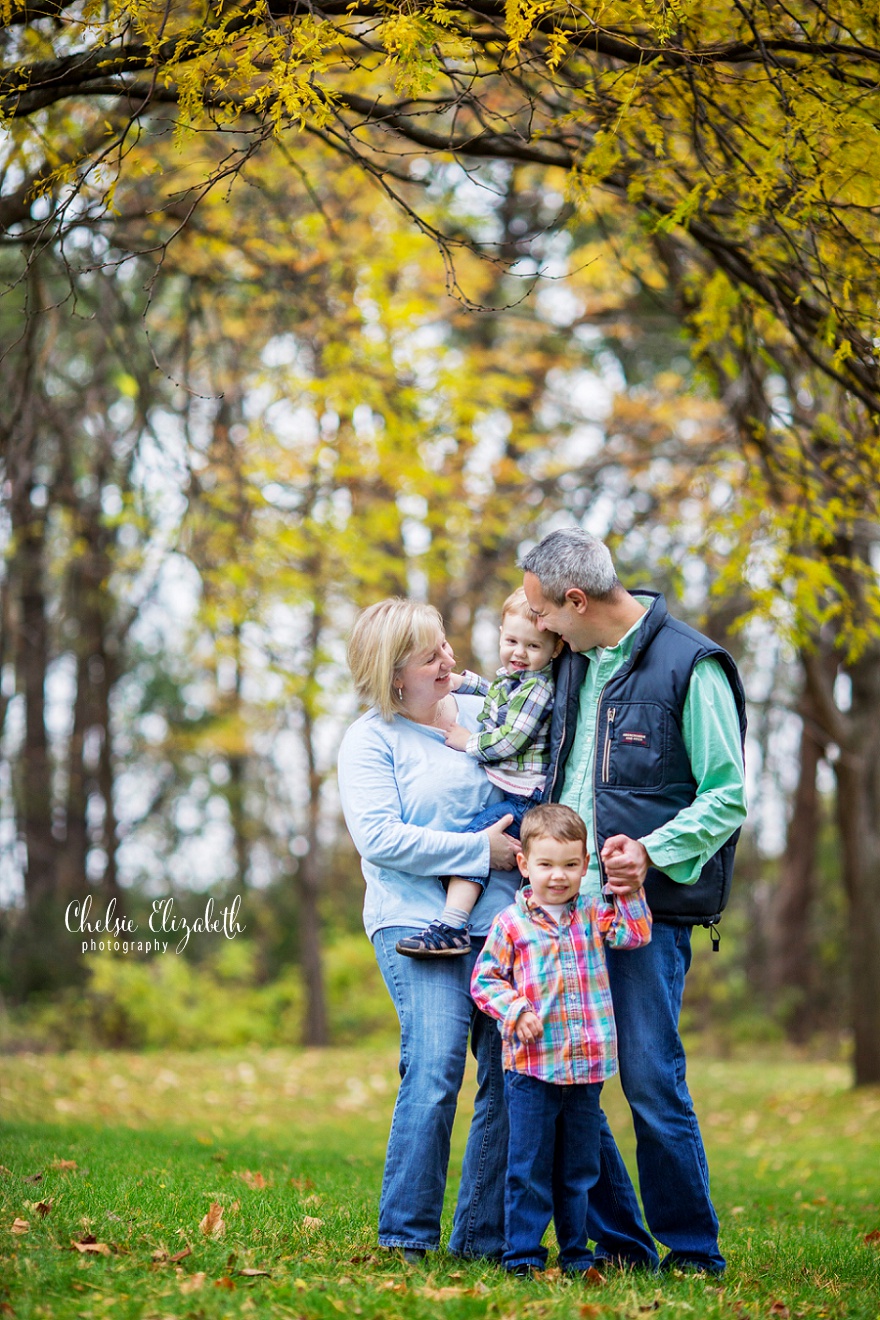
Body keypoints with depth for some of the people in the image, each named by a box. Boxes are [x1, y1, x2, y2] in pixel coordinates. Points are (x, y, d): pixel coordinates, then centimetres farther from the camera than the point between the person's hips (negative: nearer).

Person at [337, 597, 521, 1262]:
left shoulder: (482, 714, 16)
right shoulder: (370, 739, 2)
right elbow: (381, 838, -10)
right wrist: (480, 851, -11)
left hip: (500, 919, 5)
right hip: (419, 923, -5)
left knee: (513, 1075, -2)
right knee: (435, 1070, -18)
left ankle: (483, 1235, 8)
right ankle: (406, 1236, -6)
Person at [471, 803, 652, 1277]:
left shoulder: (593, 915, 9)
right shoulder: (510, 923, -2)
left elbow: (635, 934, -3)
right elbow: (484, 979, 1)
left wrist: (628, 890, -11)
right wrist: (516, 1010, -13)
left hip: (586, 1063, 3)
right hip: (531, 1065, -3)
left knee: (579, 1167, 11)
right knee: (529, 1166, -1)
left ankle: (575, 1251, 21)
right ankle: (522, 1252, 7)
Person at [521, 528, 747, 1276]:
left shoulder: (691, 666, -8)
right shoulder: (572, 664, 15)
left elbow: (728, 797, -10)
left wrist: (651, 854, -20)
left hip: (650, 912, -7)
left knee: (652, 1084, -6)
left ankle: (692, 1252, 10)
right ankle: (618, 1242, 17)